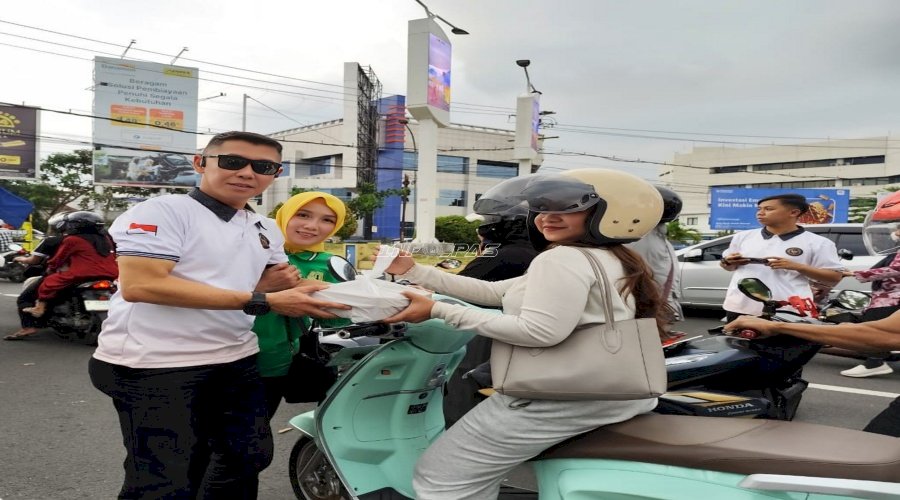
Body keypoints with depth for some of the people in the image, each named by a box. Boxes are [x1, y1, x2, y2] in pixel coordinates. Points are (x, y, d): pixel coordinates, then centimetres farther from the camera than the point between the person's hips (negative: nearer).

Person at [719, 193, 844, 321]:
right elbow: (729, 265, 22)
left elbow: (835, 278, -2)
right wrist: (729, 263, -3)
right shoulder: (743, 236, 12)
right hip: (740, 307, 4)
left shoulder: (817, 243, 0)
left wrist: (797, 267, -15)